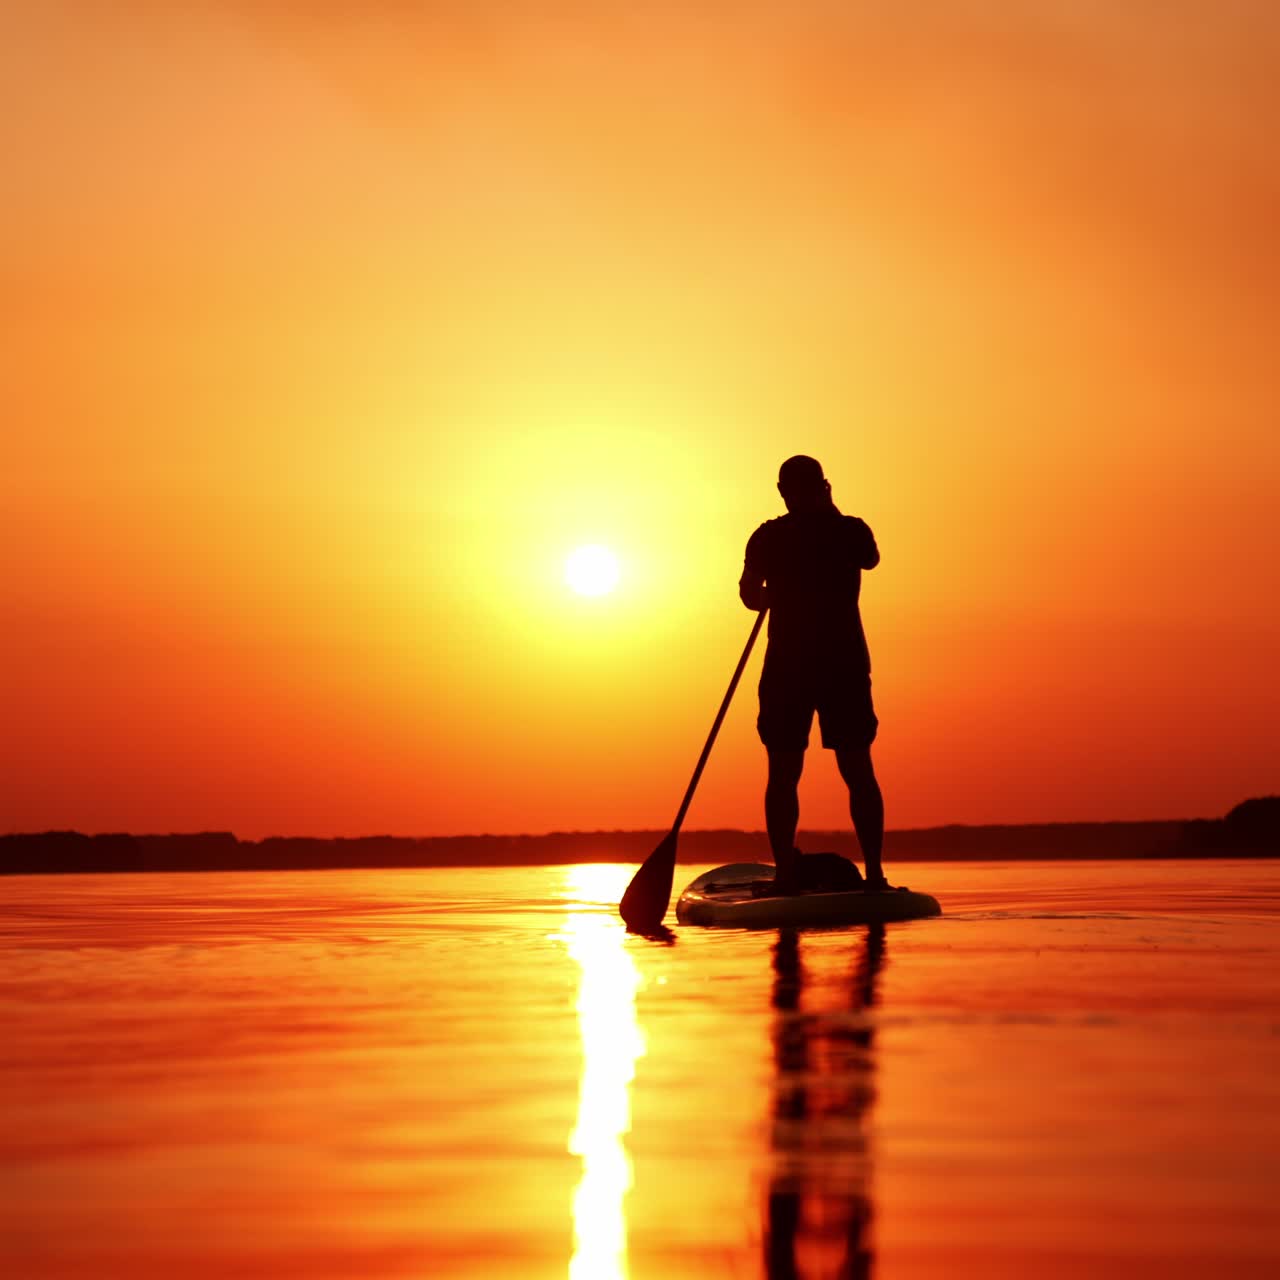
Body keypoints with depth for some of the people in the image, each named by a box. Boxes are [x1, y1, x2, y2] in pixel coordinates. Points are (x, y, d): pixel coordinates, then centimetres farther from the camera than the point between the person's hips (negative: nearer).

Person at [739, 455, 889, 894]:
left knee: (783, 772, 3)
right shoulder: (851, 531, 3)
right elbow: (871, 558, 24)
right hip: (847, 660, 1)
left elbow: (749, 593, -1)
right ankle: (874, 871, 0)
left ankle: (786, 873, -5)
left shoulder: (769, 537, -1)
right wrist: (831, 511, 26)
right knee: (858, 770, 5)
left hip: (788, 663, -1)